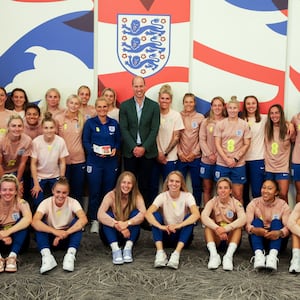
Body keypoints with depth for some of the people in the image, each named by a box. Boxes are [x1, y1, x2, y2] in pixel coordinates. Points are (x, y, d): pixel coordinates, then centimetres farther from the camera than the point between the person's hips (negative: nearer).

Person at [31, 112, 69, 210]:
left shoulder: (60, 141, -15)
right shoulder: (36, 142, -17)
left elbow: (62, 163, -6)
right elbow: (33, 164, -10)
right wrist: (36, 184, -9)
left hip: (55, 177, 1)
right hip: (39, 177, -1)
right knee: (37, 204, -1)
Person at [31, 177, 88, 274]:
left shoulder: (73, 202, -15)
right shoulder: (46, 203, -16)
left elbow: (84, 219, -33)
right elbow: (34, 222, -33)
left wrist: (65, 233, -42)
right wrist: (55, 231, -46)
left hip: (67, 238, 0)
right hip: (50, 238, 0)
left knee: (77, 222, -27)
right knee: (40, 224, -27)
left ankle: (70, 256, -34)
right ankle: (46, 256, -38)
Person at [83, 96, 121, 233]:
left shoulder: (114, 123, 7)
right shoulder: (90, 123, 0)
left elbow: (118, 141, 11)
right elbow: (85, 141, -2)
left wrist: (115, 149, -9)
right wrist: (95, 150, -19)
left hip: (111, 161, 3)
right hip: (94, 161, -2)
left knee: (109, 191, 8)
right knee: (94, 191, 1)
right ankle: (94, 220, 11)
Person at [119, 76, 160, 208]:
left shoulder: (154, 106, 4)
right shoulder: (124, 106, 5)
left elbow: (154, 130, -1)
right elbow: (123, 129, -1)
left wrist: (144, 148, -11)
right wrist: (134, 147, -11)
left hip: (147, 152, 0)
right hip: (130, 152, 0)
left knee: (145, 185, 3)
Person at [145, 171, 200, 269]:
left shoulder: (187, 196, -9)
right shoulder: (162, 196, -7)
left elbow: (196, 214, -28)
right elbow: (148, 213, -23)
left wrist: (178, 225, -41)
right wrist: (161, 226, -40)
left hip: (182, 236, -1)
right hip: (166, 235, 1)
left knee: (189, 218, -27)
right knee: (155, 215, -22)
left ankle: (176, 253, -38)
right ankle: (160, 252, -34)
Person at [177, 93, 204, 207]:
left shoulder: (200, 117, 4)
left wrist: (194, 152, -6)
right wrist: (180, 153, -5)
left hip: (195, 157, 0)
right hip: (181, 157, 0)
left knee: (197, 185, 5)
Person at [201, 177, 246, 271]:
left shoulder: (236, 203, -4)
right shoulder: (212, 202, -3)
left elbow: (243, 219, -24)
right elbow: (203, 216, -23)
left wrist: (225, 228, -39)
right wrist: (217, 228, -40)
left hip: (231, 239, 0)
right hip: (215, 239, 0)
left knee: (238, 225, -26)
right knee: (209, 223, -24)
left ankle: (229, 255, -41)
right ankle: (213, 254, -39)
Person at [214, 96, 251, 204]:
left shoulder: (244, 124, 3)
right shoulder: (220, 124, 3)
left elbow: (246, 144, 2)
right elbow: (217, 144, 0)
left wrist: (236, 159, -9)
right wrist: (227, 159, -11)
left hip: (239, 164, 0)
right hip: (222, 164, 0)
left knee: (238, 195, 2)